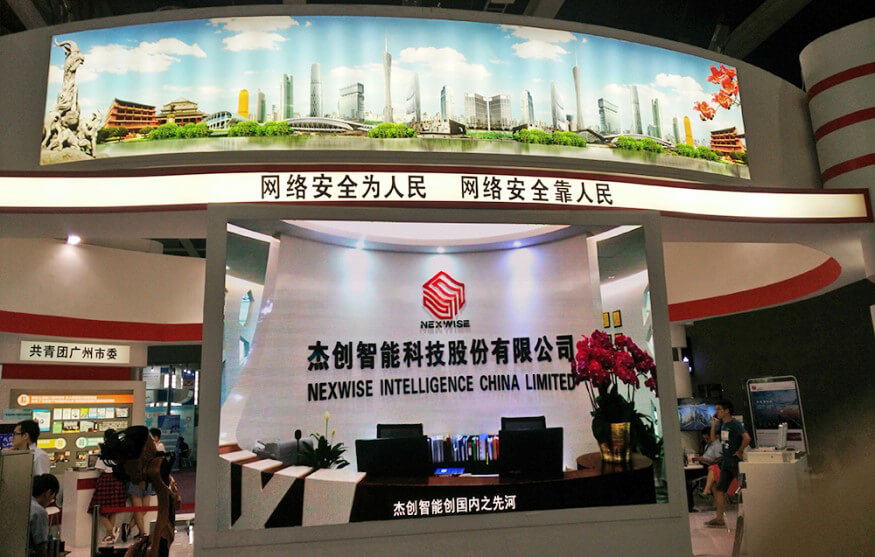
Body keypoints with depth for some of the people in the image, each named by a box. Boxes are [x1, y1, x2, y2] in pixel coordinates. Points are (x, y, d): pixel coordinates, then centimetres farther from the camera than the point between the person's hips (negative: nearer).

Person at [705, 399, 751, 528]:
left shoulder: (735, 424, -16)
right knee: (720, 489, 7)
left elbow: (747, 438, -29)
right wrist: (714, 421, 6)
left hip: (736, 461, -9)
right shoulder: (721, 424, 9)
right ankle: (719, 518, 10)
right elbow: (712, 436, 12)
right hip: (726, 461, 9)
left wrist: (740, 451, -19)